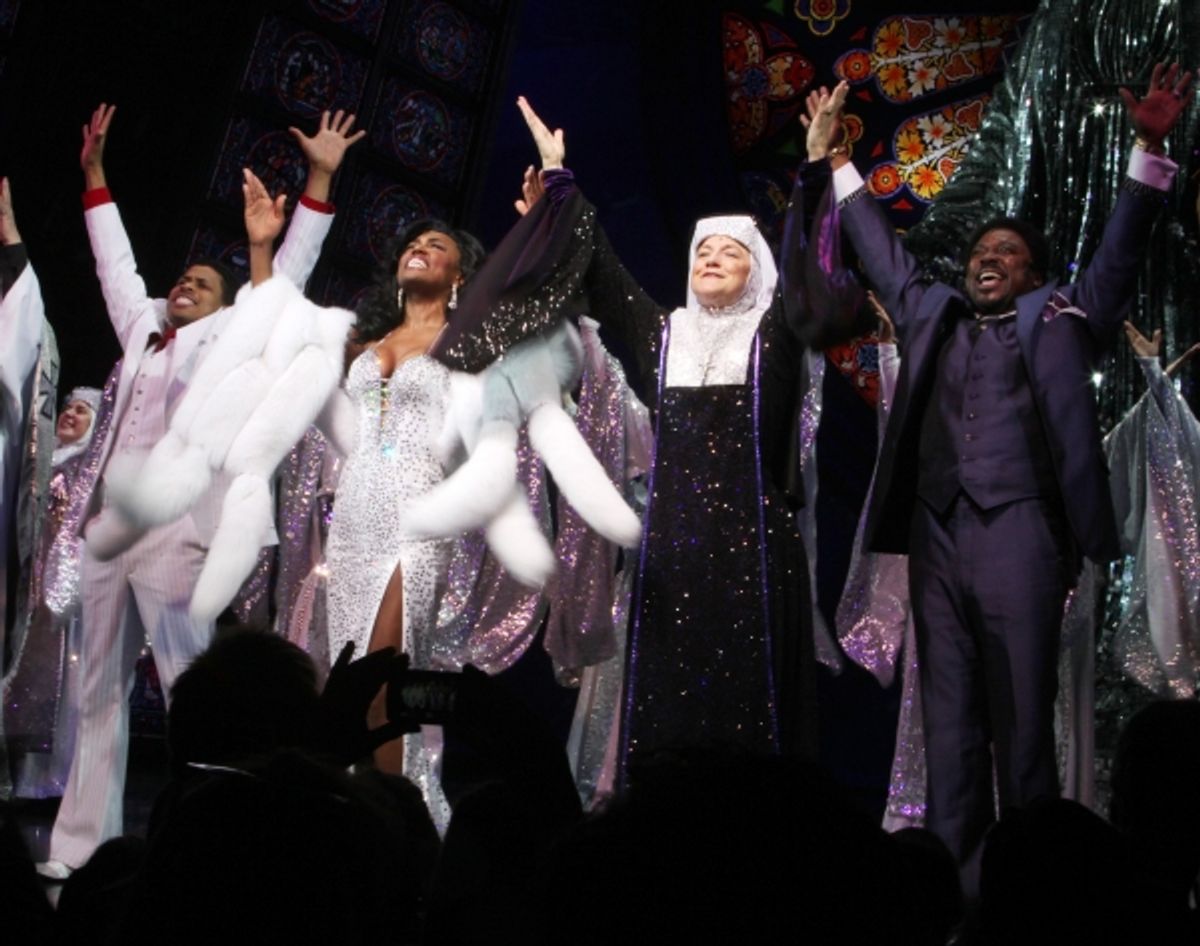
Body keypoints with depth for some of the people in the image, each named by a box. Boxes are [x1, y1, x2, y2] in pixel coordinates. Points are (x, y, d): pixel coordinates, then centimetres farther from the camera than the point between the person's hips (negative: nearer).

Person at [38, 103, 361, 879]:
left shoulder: (230, 336, 10)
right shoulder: (141, 331, 23)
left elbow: (290, 270, 7)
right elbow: (116, 264, 34)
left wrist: (320, 179, 4)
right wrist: (95, 172, 37)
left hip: (176, 530, -6)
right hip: (109, 526, 6)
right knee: (99, 693, 5)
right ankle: (81, 847, 8)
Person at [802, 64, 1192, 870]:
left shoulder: (1059, 319, 14)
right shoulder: (933, 317, 22)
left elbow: (1120, 251, 6)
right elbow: (882, 251, 31)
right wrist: (833, 159, 34)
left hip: (1019, 530, -4)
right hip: (936, 534, 4)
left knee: (1023, 720, -4)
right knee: (949, 722, 4)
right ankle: (952, 870, 6)